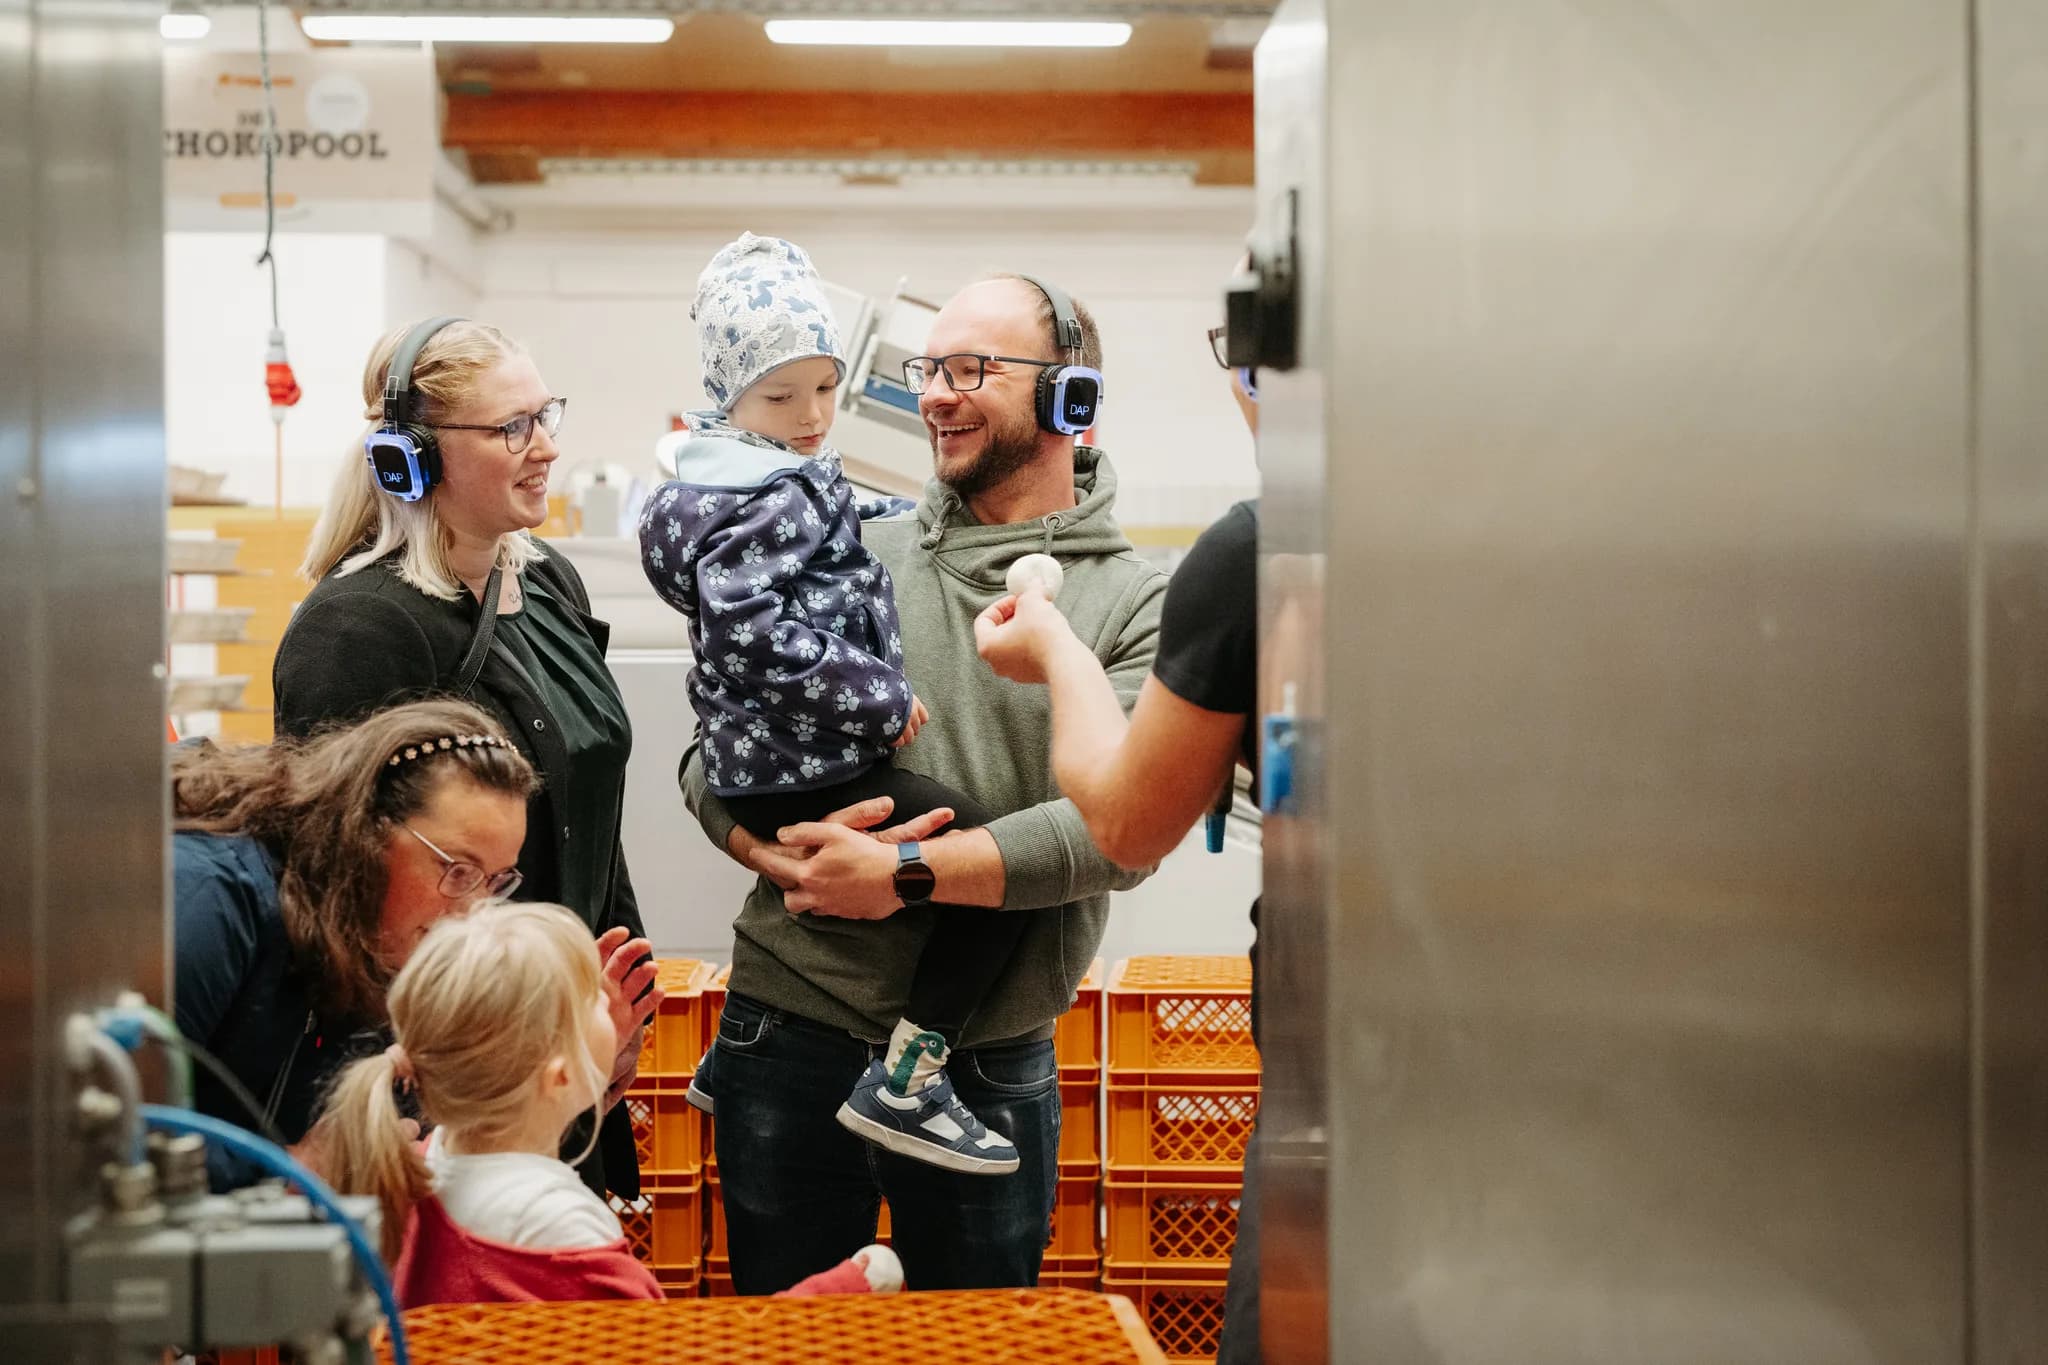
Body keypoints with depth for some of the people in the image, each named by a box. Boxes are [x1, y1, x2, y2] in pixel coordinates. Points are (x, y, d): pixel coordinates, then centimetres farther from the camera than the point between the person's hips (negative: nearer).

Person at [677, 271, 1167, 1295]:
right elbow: (713, 756, 6)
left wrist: (905, 872, -20)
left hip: (988, 1070, -2)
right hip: (787, 1039, 2)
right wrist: (783, 851, -15)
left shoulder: (1134, 607, -3)